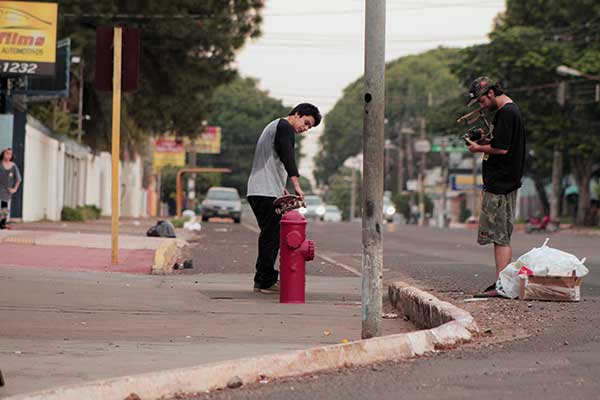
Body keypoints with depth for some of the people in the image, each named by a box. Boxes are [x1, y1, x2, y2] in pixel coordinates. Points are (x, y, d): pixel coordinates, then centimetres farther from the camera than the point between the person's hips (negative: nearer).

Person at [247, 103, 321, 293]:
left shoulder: (273, 126, 26)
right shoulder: (284, 127, -6)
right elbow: (288, 156, -23)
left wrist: (280, 188, 27)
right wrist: (296, 185, -32)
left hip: (257, 192, 10)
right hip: (267, 192, -10)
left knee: (270, 236, 14)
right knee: (271, 237, -8)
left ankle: (265, 278, 16)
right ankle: (265, 282, -8)